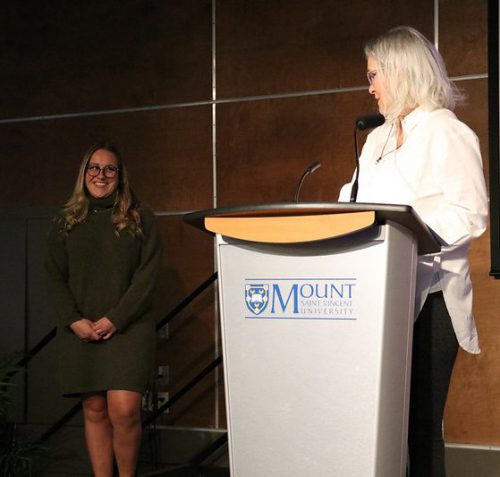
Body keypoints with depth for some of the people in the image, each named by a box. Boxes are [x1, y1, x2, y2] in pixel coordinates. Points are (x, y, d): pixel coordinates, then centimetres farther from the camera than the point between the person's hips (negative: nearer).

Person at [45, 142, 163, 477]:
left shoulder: (141, 219, 6)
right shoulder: (65, 222, 12)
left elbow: (147, 275, -2)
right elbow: (54, 278, 8)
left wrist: (115, 319, -12)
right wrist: (74, 320, -7)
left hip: (128, 328, -2)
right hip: (80, 332, 3)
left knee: (124, 411, -13)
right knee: (94, 411, 3)